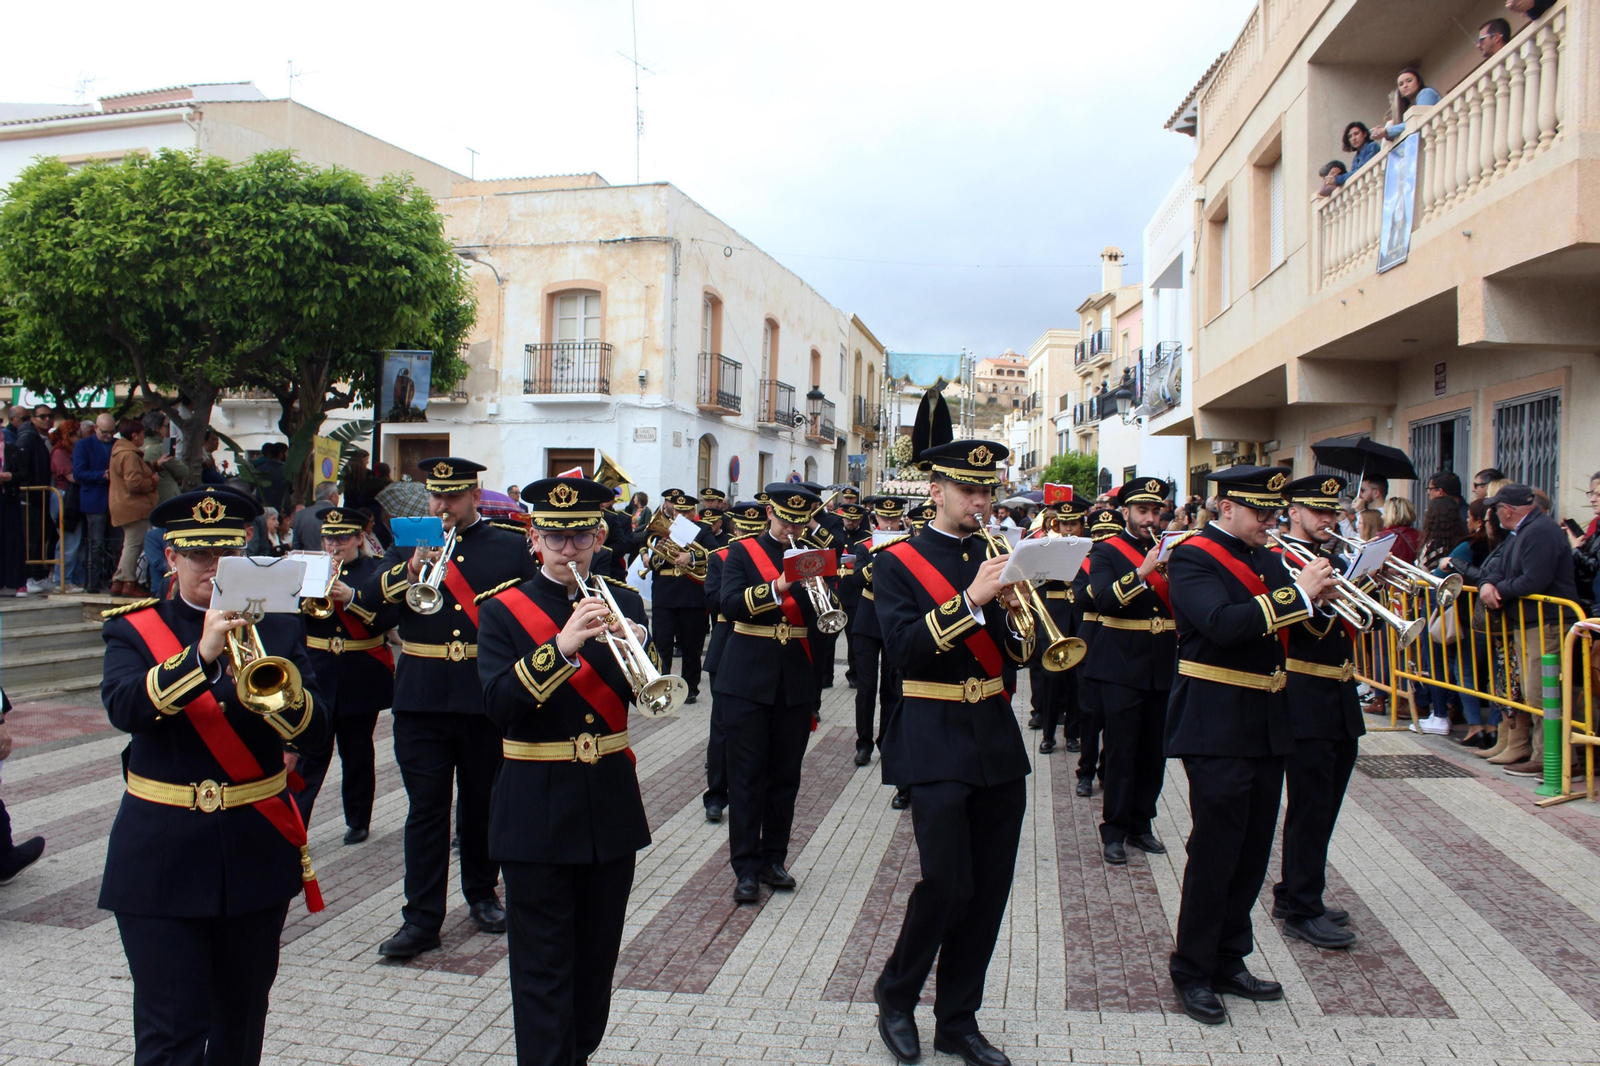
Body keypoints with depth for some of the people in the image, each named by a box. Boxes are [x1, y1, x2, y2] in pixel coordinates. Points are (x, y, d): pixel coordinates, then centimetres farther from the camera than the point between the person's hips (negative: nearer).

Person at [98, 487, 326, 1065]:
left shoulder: (276, 627, 3)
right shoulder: (134, 628, 0)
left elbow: (315, 730, -7)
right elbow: (123, 707, -20)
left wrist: (275, 692, -27)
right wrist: (201, 655, -33)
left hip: (257, 849, 2)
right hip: (163, 857, -2)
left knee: (240, 1017, 16)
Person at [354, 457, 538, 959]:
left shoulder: (511, 548, 6)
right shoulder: (407, 546, 9)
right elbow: (363, 603, -3)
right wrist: (412, 568, -20)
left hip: (487, 698, 0)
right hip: (421, 698, 0)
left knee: (482, 803, 12)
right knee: (426, 807, 1)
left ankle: (482, 893, 30)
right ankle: (421, 918, 7)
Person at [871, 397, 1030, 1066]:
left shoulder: (999, 557, 11)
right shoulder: (898, 563, -4)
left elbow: (1020, 655, 9)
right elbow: (904, 649, -17)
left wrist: (1018, 615, -12)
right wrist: (972, 598, -24)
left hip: (999, 740, 5)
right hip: (938, 742, -5)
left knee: (991, 890, 9)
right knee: (948, 886, -7)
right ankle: (896, 996, 20)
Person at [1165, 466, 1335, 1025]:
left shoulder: (1265, 559, 15)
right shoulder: (1193, 557, -11)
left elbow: (1285, 625, 13)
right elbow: (1224, 624, -26)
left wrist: (1317, 589, -4)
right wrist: (1297, 593, -24)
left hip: (1267, 723, 8)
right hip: (1217, 724, -8)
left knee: (1252, 852, 13)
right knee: (1215, 850, -1)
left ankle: (1228, 962, 27)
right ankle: (1192, 972, 13)